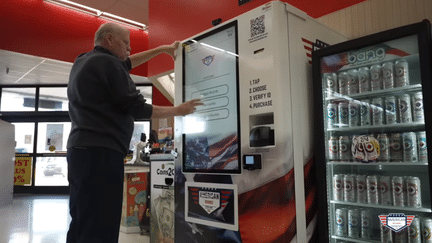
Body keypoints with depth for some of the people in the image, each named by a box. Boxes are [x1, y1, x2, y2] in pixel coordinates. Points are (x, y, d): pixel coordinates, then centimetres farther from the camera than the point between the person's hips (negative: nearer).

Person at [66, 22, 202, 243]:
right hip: (100, 152, -10)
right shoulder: (106, 62, -9)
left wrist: (162, 49, 34)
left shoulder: (83, 61, 19)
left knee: (82, 224, 13)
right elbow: (137, 109, -11)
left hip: (81, 149, 10)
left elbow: (125, 64, 32)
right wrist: (178, 110, 1)